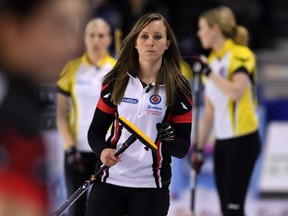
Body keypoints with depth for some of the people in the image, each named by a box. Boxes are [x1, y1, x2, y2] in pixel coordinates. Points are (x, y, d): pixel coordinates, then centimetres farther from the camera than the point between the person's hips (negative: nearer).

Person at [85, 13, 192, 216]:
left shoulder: (178, 88, -2)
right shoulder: (116, 81, 2)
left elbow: (183, 149, -2)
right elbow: (95, 130, 8)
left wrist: (170, 138, -24)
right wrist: (102, 150, -14)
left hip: (151, 186, -1)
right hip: (109, 180, 1)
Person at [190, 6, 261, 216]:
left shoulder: (241, 55, -11)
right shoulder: (211, 60, 11)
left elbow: (236, 92, -29)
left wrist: (208, 71, -25)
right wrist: (199, 146, 15)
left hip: (243, 140, -8)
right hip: (222, 141, 8)